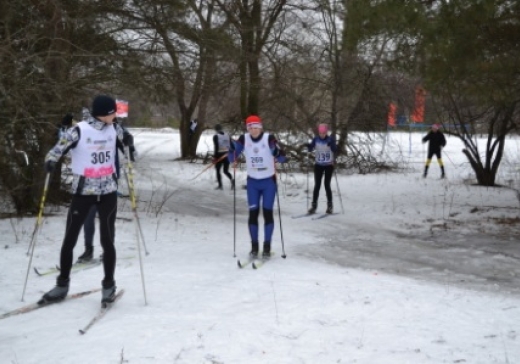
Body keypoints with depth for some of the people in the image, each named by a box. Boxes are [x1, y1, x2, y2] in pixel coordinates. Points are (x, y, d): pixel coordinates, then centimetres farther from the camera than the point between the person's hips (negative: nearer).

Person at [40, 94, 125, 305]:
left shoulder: (114, 129, 0)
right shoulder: (78, 131, -14)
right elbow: (57, 151, -11)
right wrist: (50, 162, -30)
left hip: (108, 192, 2)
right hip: (83, 192, -2)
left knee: (107, 241, 4)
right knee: (69, 240, 4)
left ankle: (108, 286, 19)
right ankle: (62, 285, 20)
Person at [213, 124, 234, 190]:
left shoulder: (216, 136, -9)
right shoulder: (227, 135, 6)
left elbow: (216, 147, -15)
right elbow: (231, 145, 6)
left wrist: (214, 157, -11)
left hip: (219, 155, -4)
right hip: (227, 154, 5)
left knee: (218, 170, 14)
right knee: (226, 171, 14)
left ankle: (220, 185, 9)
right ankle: (232, 179, -14)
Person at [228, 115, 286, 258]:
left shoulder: (269, 138, -15)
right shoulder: (244, 139, -7)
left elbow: (282, 158, -17)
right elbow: (232, 159, -5)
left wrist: (276, 151, -38)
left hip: (268, 181, -2)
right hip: (252, 182, 2)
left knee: (267, 212, -1)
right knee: (253, 213, 2)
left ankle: (267, 246, 8)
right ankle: (254, 246, 11)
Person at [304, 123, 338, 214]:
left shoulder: (331, 139, -9)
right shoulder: (316, 139, -3)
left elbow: (335, 150, -19)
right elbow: (310, 149, -3)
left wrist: (332, 145, -39)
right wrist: (308, 146, -24)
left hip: (329, 165, -2)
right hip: (318, 165, 2)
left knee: (327, 185, -4)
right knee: (317, 185, 0)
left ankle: (330, 206, 8)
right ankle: (314, 206, 6)